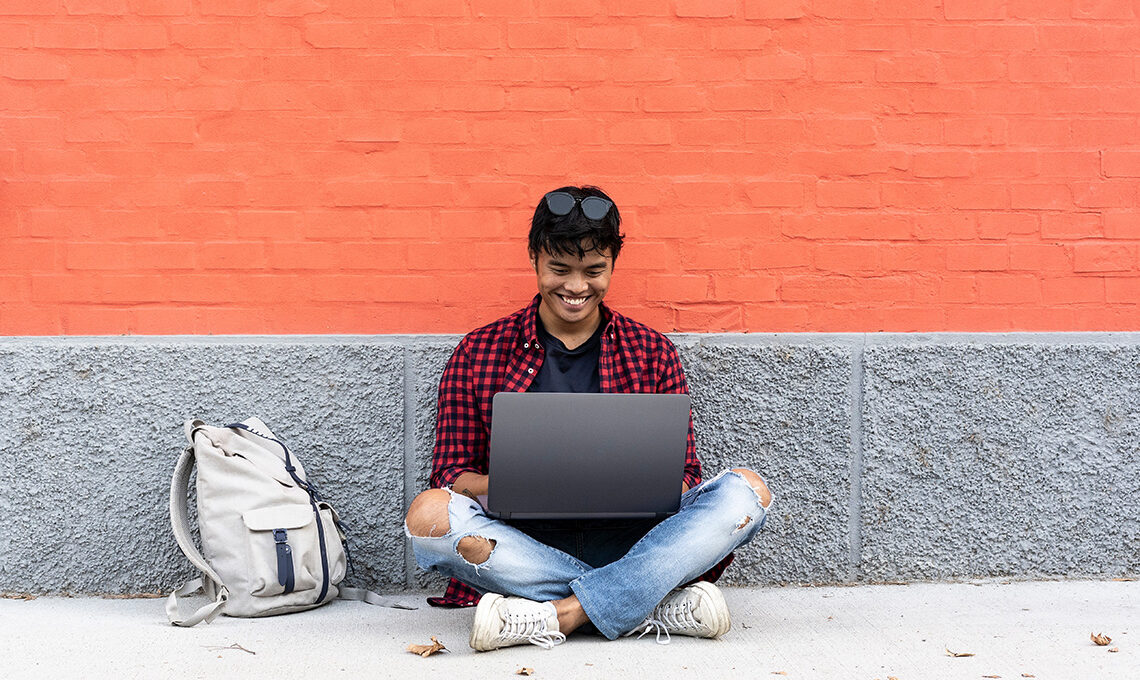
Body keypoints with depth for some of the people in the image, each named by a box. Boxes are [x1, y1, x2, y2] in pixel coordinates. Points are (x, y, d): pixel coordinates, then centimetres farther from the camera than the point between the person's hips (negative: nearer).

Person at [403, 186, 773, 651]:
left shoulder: (652, 352, 12)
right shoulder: (478, 354, 9)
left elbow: (684, 474, 10)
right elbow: (451, 473, 5)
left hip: (629, 540, 1)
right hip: (523, 544, 0)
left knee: (746, 490, -22)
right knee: (429, 513, -30)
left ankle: (555, 616, -30)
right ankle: (660, 606, -27)